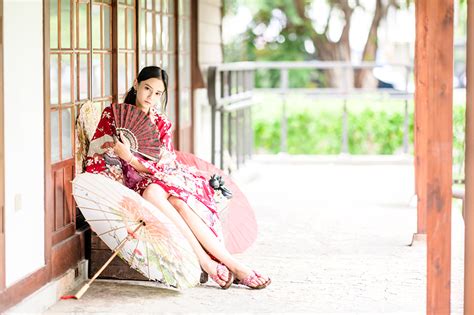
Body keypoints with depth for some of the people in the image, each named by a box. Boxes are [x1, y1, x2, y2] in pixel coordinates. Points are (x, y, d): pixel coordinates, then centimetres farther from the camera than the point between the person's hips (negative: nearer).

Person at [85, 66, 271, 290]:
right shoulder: (112, 114, 4)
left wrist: (129, 157, -20)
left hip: (162, 180, 3)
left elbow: (164, 165, -2)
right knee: (153, 192, -38)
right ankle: (206, 262, -40)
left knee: (179, 202, -33)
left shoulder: (162, 124, 12)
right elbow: (96, 155, -2)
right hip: (132, 185, -2)